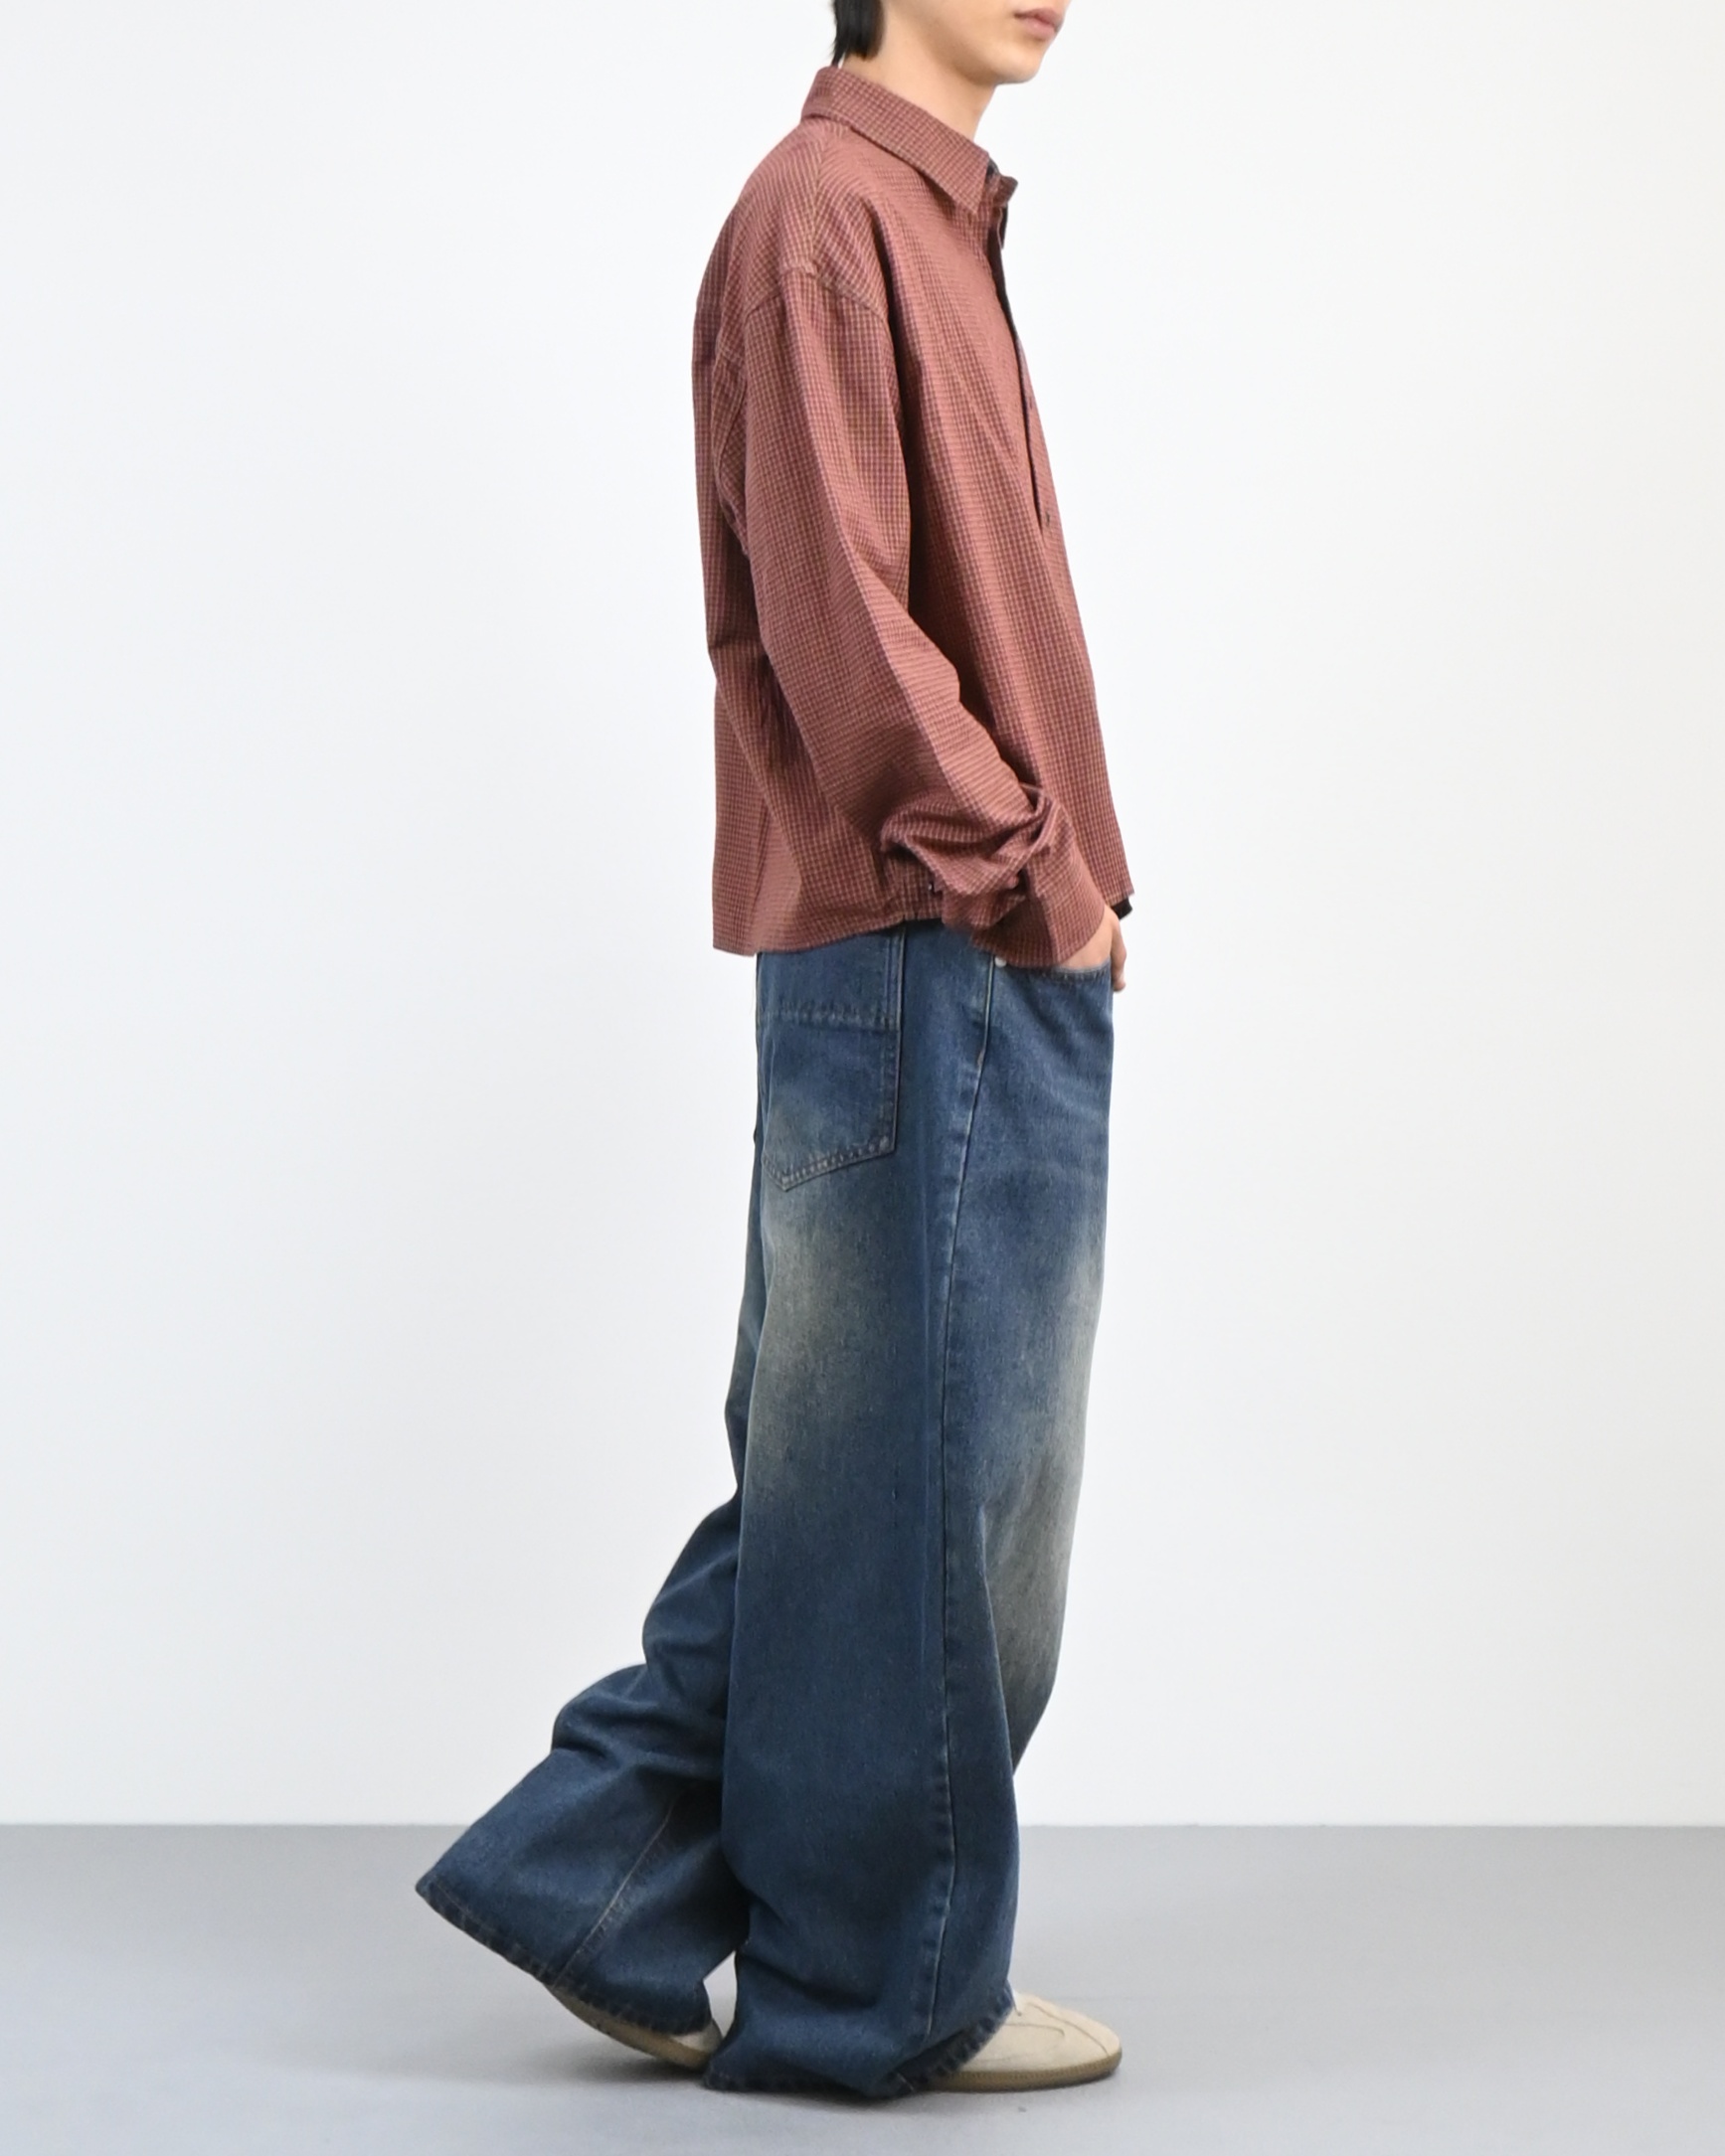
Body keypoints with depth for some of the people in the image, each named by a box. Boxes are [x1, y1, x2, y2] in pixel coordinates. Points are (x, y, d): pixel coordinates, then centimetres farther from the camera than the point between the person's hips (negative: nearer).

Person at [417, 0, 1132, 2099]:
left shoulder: (926, 217, 20)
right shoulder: (827, 211, -11)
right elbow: (837, 614, -19)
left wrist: (1050, 877, 13)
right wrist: (1027, 879, -14)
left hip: (962, 961, 10)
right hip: (925, 959, -10)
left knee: (852, 1459, 14)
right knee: (922, 1470, 0)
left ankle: (604, 1868, 21)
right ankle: (883, 1983, 13)